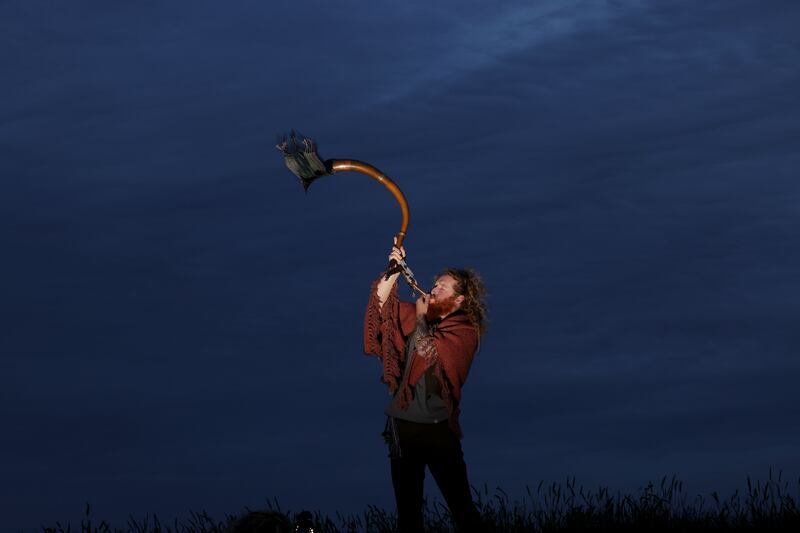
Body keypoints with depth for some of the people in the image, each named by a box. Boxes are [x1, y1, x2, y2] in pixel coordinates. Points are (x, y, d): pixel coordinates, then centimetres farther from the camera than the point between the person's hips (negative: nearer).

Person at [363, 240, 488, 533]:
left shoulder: (466, 331, -6)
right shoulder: (418, 317, 10)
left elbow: (428, 350, -18)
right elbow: (382, 306, 2)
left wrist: (420, 317, -7)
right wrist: (394, 271, -7)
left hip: (438, 428, -5)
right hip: (402, 423, 5)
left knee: (461, 506, -5)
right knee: (407, 508, 10)